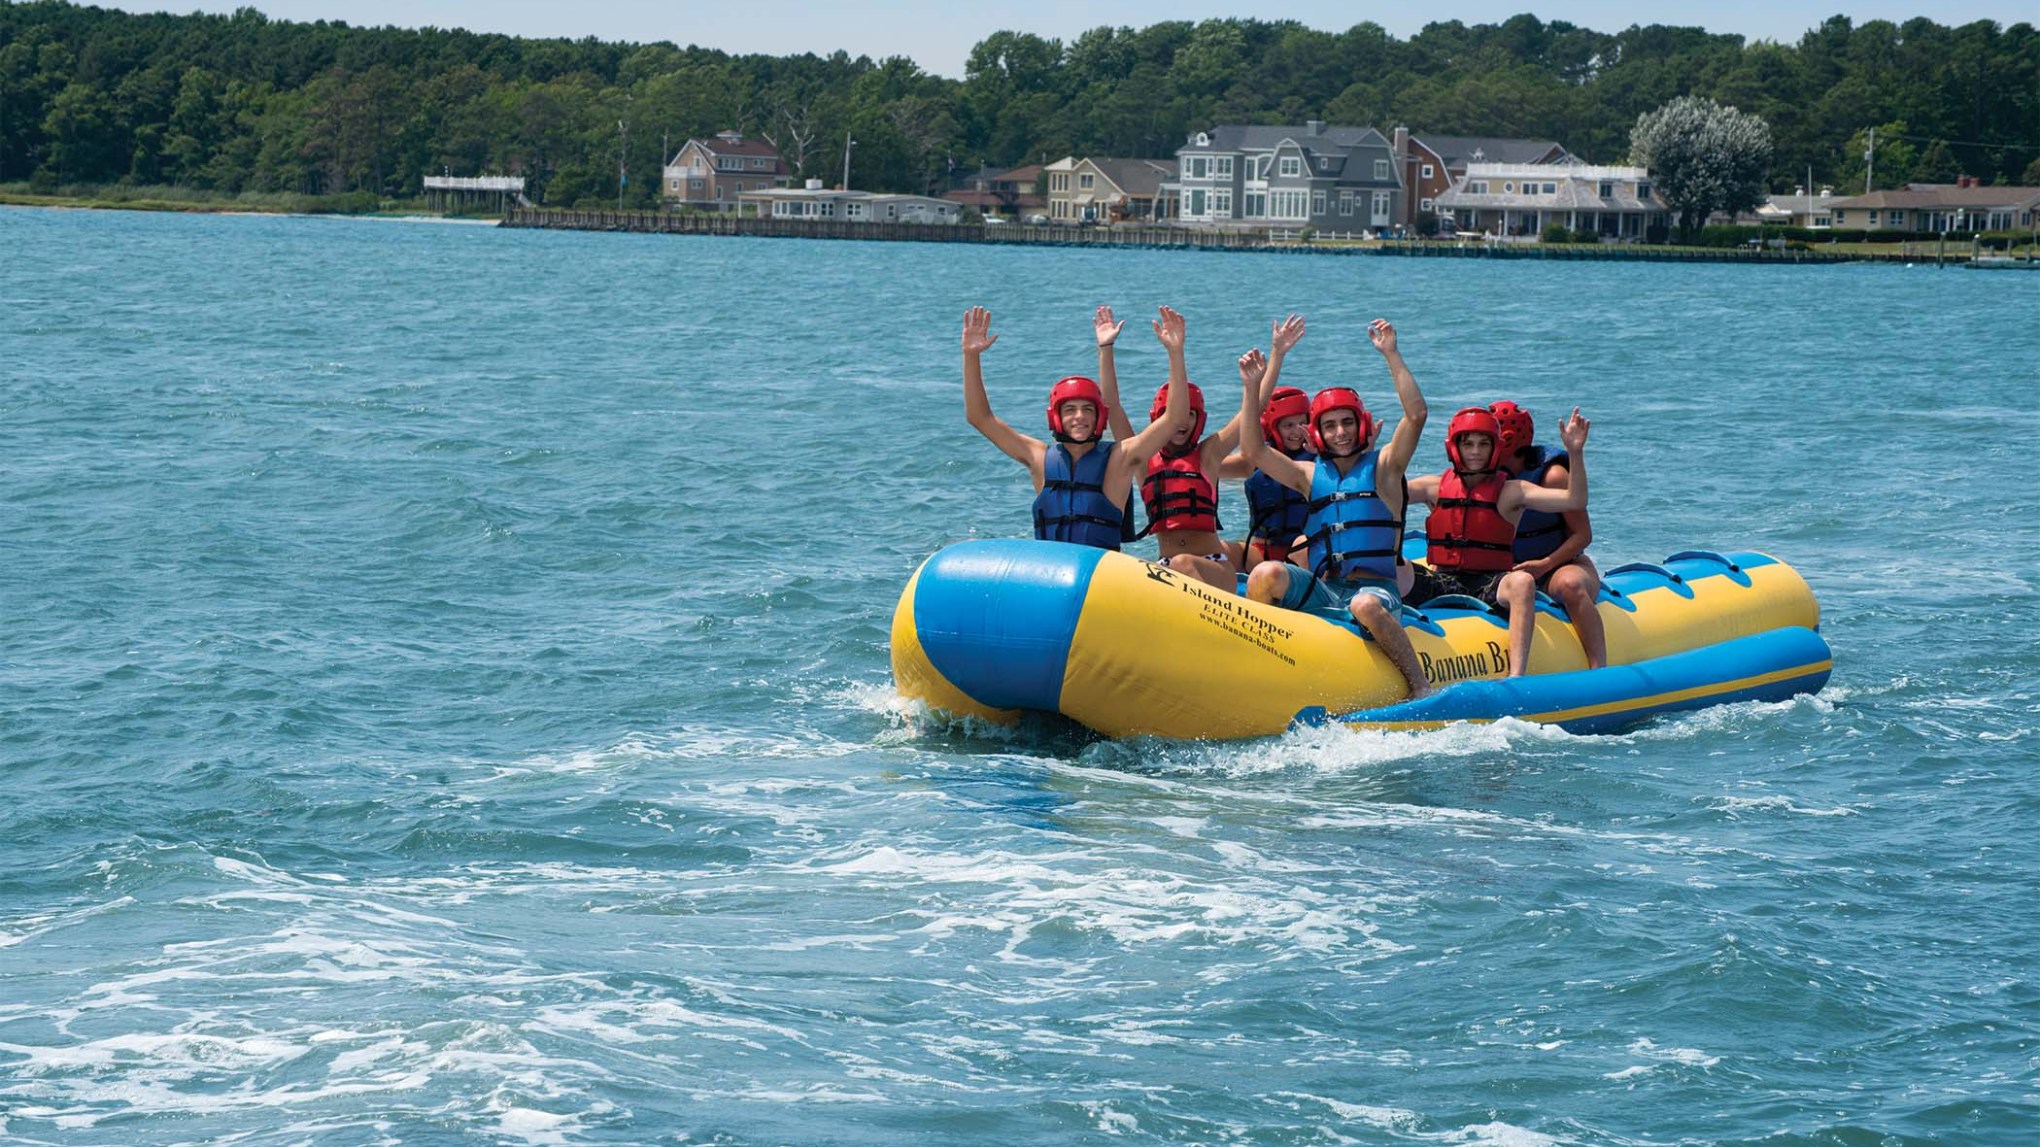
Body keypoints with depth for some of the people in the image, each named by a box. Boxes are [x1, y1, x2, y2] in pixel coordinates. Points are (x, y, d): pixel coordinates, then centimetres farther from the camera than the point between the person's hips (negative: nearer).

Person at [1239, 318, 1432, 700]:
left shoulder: (1383, 467, 9)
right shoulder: (1311, 475, 17)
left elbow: (1416, 414, -5)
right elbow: (1252, 451, 7)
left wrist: (1391, 354, -8)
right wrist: (1252, 388, -1)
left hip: (1376, 588, -3)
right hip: (1322, 592, 3)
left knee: (1366, 606, -38)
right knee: (1267, 574, -25)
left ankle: (1421, 690, -27)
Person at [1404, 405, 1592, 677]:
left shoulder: (1511, 492, 1)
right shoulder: (1436, 487, 10)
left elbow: (1575, 500, -8)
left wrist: (1575, 452, -20)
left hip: (1490, 584, -2)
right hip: (1442, 582, 2)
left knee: (1522, 582, -36)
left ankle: (1517, 676, -45)